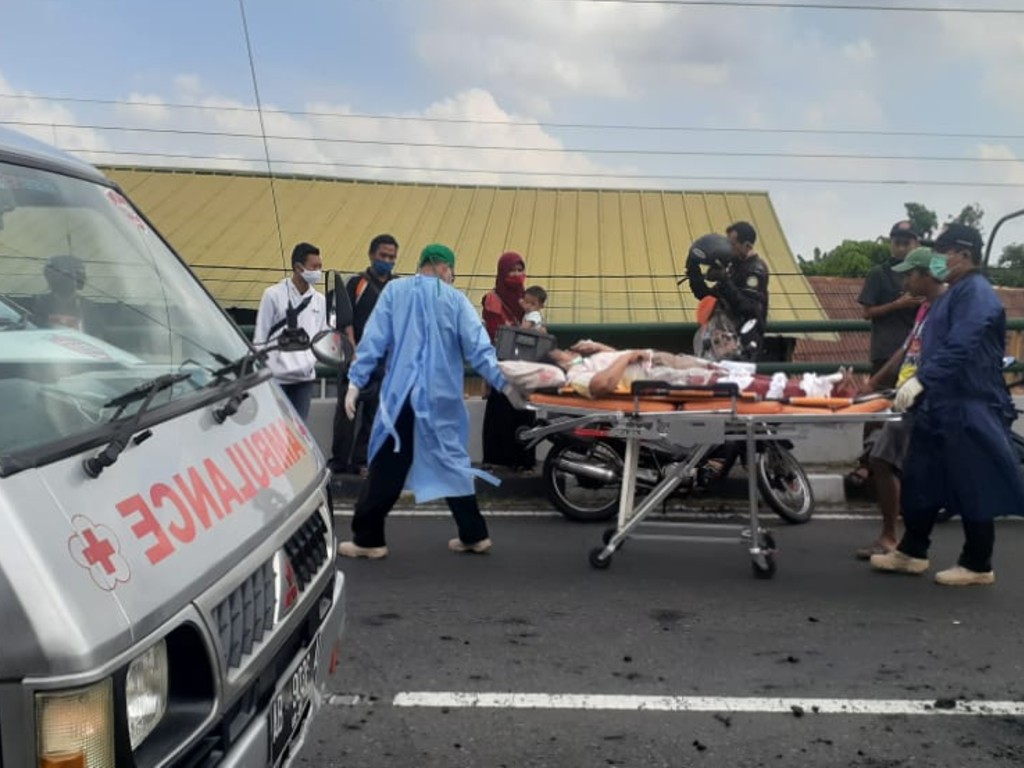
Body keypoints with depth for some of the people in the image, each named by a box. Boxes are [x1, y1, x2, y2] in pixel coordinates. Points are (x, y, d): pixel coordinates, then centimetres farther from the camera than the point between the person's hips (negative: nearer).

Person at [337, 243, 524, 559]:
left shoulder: (394, 291, 3)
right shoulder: (455, 299, 4)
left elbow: (373, 339, -2)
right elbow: (479, 348, -1)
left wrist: (355, 381, -1)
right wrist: (504, 384, 1)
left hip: (401, 394, -1)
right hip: (442, 397, 1)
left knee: (387, 467, 4)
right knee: (453, 463, 12)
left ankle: (368, 539, 7)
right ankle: (474, 535, 17)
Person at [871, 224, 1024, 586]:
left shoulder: (977, 294, -15)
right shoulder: (955, 293, 18)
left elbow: (960, 349, -27)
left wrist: (922, 379, -34)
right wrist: (922, 384, 24)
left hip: (969, 410, -10)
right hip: (940, 406, 10)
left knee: (973, 487, 0)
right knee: (921, 481, 13)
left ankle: (977, 566, 11)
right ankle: (911, 552, 23)